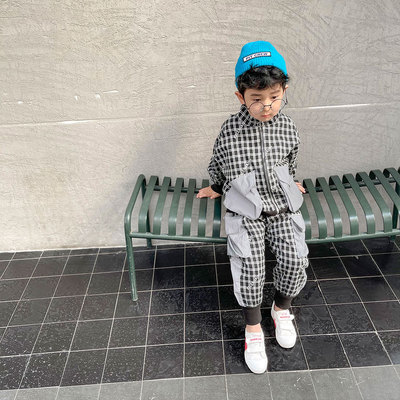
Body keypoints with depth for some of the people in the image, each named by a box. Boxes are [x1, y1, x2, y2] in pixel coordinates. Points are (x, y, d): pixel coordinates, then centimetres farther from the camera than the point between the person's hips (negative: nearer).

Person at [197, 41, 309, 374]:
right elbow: (218, 165, 12)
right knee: (249, 262, -22)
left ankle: (282, 308, 16)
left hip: (281, 204, 3)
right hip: (245, 209, -2)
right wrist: (216, 188, 25)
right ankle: (253, 328, -1)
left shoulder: (287, 127, 0)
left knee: (295, 258, -16)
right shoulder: (230, 130, -7)